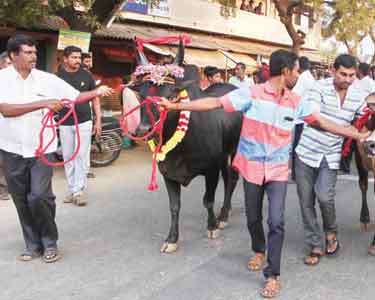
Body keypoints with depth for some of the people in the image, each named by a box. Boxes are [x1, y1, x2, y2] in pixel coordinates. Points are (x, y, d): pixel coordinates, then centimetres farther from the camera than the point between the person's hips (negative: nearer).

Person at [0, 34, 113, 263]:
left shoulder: (47, 79, -1)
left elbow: (76, 96, 0)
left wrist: (97, 93, -17)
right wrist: (42, 103, -25)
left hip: (41, 149, -1)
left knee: (40, 197, -9)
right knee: (22, 200, 9)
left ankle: (50, 243, 13)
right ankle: (33, 244, 26)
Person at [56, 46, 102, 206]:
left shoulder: (86, 75, 3)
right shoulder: (57, 77, 0)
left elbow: (95, 98, 9)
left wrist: (98, 120, 4)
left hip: (84, 122, -1)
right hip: (65, 124, 1)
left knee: (82, 157, -3)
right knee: (68, 158, 7)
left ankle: (79, 191, 4)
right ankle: (72, 190, 17)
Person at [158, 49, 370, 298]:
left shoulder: (296, 102, 0)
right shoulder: (251, 94, -12)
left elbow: (322, 122, 8)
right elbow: (214, 103, -14)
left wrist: (357, 135, 7)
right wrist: (176, 106, -18)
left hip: (278, 171, 1)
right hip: (252, 168, -1)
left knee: (276, 221, -8)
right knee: (253, 218, 14)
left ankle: (273, 275, 6)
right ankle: (259, 251, 45)